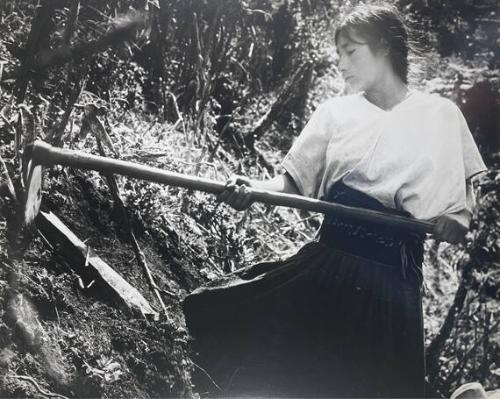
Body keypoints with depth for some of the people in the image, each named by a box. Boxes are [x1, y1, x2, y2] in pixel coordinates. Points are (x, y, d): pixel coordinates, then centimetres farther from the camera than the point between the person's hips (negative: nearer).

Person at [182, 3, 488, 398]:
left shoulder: (439, 114, 1)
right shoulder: (335, 112, 6)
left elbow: (464, 191, 8)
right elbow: (295, 181, 3)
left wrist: (457, 221, -13)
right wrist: (254, 189, -17)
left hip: (391, 273, -2)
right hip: (328, 261, 2)